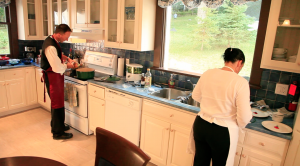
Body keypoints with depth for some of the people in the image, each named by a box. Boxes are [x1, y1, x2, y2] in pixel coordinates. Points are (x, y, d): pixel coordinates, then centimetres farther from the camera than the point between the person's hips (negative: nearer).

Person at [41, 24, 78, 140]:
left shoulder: (53, 41, 5)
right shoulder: (50, 46, -27)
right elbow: (57, 68, -28)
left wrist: (67, 59, 8)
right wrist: (68, 65, -10)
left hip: (55, 75, 10)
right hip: (52, 77, -10)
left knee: (58, 102, 20)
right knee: (57, 104, 0)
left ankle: (57, 125, 37)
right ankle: (57, 133, 14)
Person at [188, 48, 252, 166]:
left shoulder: (207, 73, -5)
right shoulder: (240, 82, -18)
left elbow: (195, 96, 10)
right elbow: (244, 118, -17)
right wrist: (240, 124, 5)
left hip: (200, 125, 4)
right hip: (222, 132, -4)